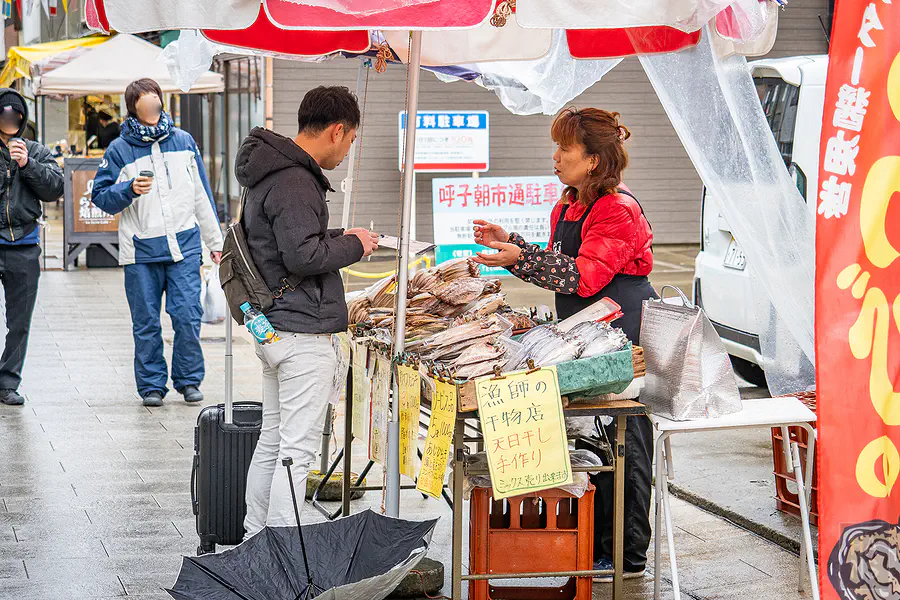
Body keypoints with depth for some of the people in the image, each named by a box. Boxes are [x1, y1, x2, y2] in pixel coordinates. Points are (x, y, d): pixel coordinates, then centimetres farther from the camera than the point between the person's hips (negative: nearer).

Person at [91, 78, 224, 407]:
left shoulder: (183, 141, 10)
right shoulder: (120, 149, 3)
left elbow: (201, 194, 15)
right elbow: (101, 196, 3)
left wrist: (215, 240, 16)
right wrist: (129, 189, -15)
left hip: (184, 244, 1)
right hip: (141, 250, -1)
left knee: (188, 316, -6)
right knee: (146, 323, 3)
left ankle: (189, 380, 10)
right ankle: (151, 385, 15)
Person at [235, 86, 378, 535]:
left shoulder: (273, 172, 15)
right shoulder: (294, 182, -18)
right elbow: (302, 256, -24)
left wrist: (337, 238, 17)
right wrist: (354, 246, -9)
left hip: (272, 327, 11)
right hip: (303, 333, -11)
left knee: (271, 443, 17)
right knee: (297, 451, -6)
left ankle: (255, 542, 24)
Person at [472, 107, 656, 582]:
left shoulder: (617, 209, -15)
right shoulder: (568, 208, 16)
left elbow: (584, 276, -23)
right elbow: (558, 266, 20)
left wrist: (521, 258, -26)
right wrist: (509, 242, 13)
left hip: (624, 338, -10)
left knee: (623, 444, -3)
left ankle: (628, 557, 5)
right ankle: (597, 548, 20)